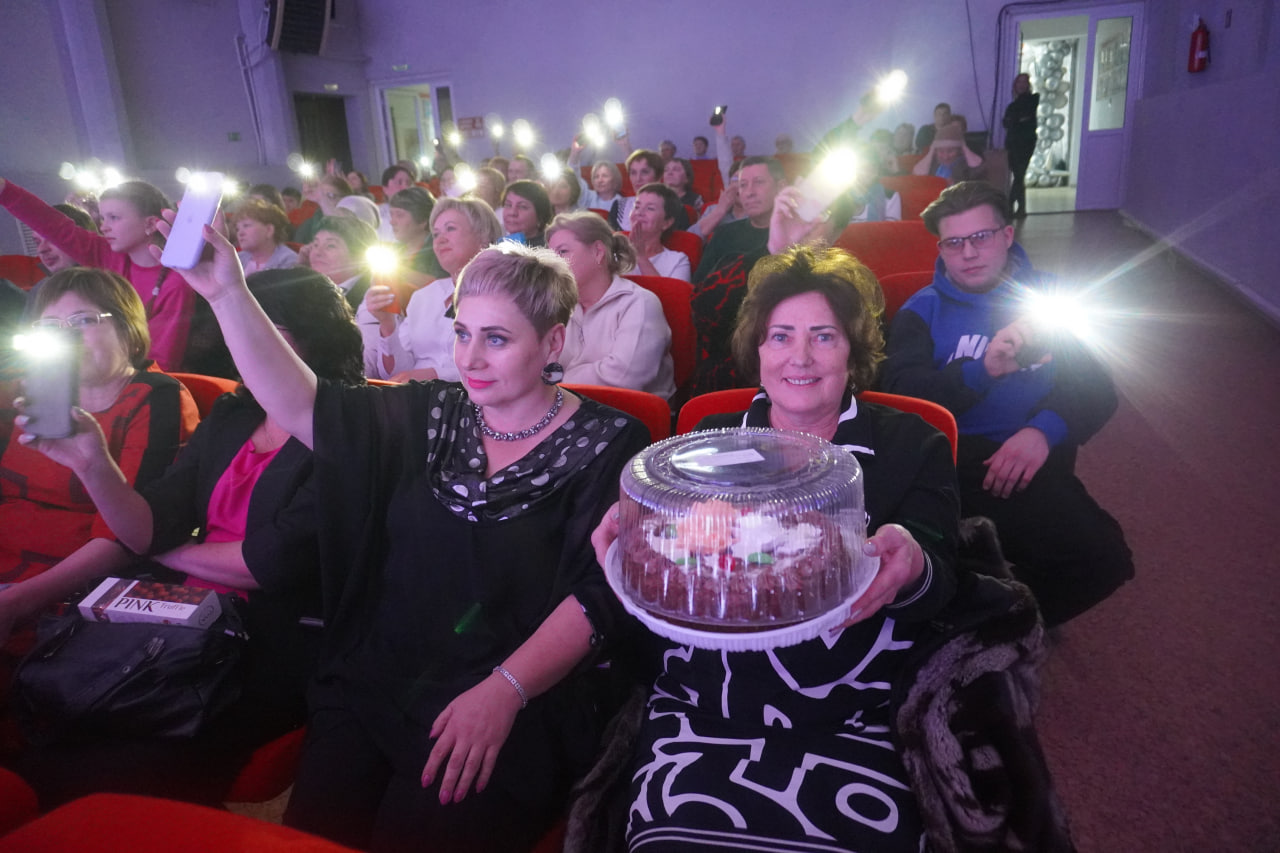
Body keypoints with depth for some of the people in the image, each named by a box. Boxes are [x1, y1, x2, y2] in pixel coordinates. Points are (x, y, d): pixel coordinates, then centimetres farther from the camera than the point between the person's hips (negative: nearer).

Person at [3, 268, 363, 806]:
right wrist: (93, 465, -10)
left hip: (275, 646, -7)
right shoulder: (228, 419, 14)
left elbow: (273, 560, -15)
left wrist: (174, 555, 1)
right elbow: (149, 529, 7)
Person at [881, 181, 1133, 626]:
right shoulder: (922, 311, 10)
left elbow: (1096, 388, 6)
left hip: (1032, 460, 2)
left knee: (1103, 557, -23)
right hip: (954, 464, -2)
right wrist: (983, 369, -25)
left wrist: (1044, 430, -15)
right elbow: (904, 393, -8)